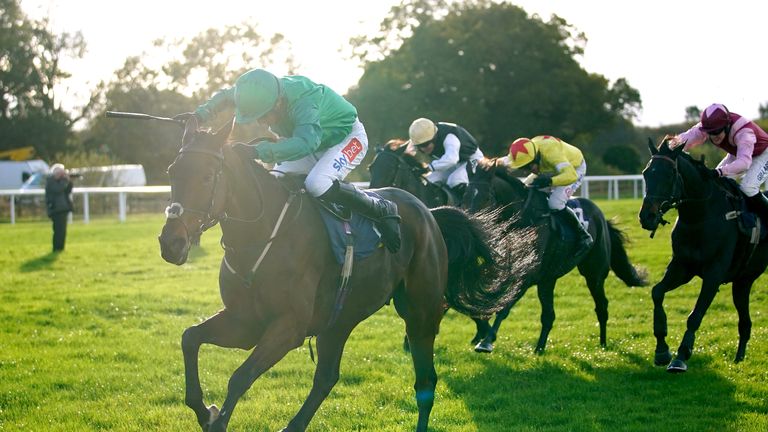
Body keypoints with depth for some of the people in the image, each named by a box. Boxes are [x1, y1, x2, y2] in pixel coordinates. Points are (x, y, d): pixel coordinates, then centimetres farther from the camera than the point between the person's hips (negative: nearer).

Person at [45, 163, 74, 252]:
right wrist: (65, 180, -16)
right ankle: (56, 248, -10)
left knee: (62, 229, 9)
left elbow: (68, 191, 13)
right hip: (55, 208, -8)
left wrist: (69, 181, -1)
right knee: (58, 229, -12)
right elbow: (58, 189, -23)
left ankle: (60, 248, 15)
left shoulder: (60, 181, 16)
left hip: (64, 208, 8)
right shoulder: (50, 181, -7)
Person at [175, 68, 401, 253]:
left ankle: (382, 211, -16)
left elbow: (306, 142, -57)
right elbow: (225, 96, 4)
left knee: (316, 184, -34)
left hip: (348, 139, -8)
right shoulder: (261, 95, -17)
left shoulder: (302, 101, -40)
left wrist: (257, 151, -65)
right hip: (314, 142, 8)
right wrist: (200, 115, -13)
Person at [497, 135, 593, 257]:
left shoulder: (550, 152, -43)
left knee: (555, 204, -25)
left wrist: (549, 181, -65)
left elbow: (571, 175, -51)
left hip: (574, 168, -8)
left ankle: (584, 236, -9)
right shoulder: (525, 154, -24)